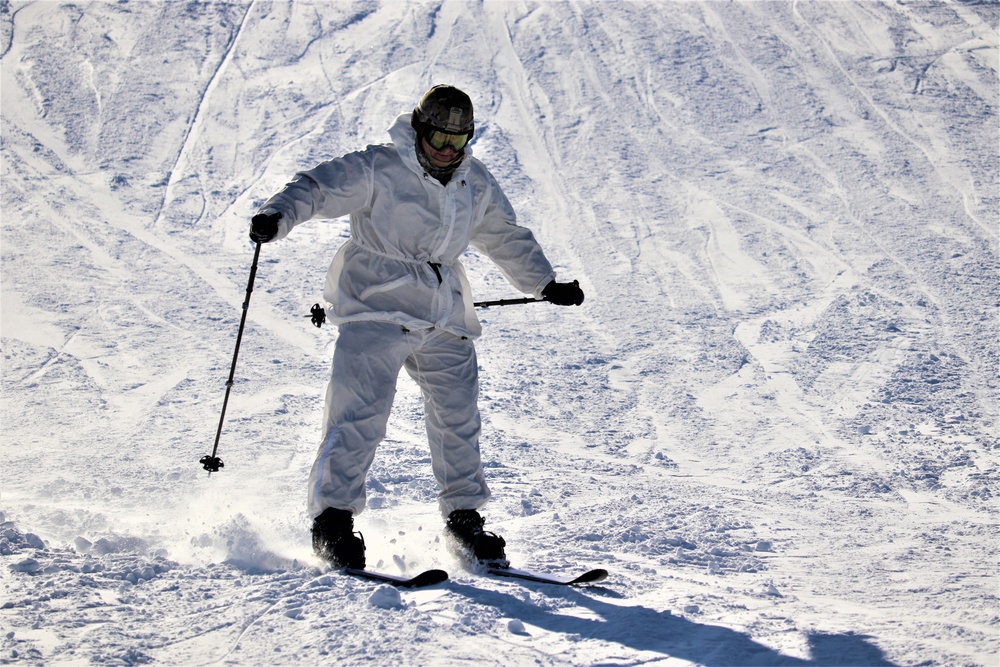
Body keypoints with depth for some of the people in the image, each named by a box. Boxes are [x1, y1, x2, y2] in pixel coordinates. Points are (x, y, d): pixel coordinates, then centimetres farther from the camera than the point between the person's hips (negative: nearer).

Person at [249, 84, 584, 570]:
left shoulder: (477, 185, 11)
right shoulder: (378, 170, -8)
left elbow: (506, 238, 25)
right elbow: (318, 188, -15)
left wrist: (547, 285, 29)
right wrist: (278, 216, -34)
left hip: (444, 318, 6)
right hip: (376, 308, -6)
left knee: (458, 417, 8)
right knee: (360, 412, -14)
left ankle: (463, 517, 21)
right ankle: (332, 520, -8)